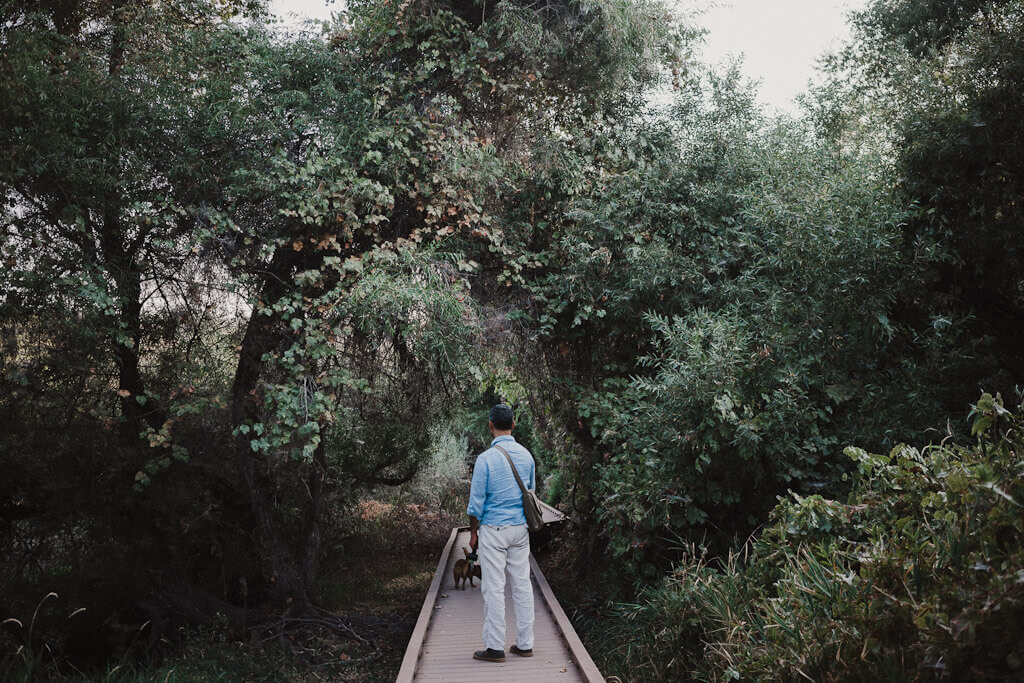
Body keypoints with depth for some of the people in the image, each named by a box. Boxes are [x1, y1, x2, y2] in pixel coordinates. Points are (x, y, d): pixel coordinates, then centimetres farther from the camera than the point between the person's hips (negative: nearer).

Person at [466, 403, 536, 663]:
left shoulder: (486, 458, -14)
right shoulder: (526, 455, 3)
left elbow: (476, 501, -10)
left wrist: (473, 532, 2)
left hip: (493, 530, -5)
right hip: (521, 529, 5)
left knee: (494, 588, 0)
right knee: (522, 584, 10)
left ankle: (495, 647, 5)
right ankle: (525, 644, 15)